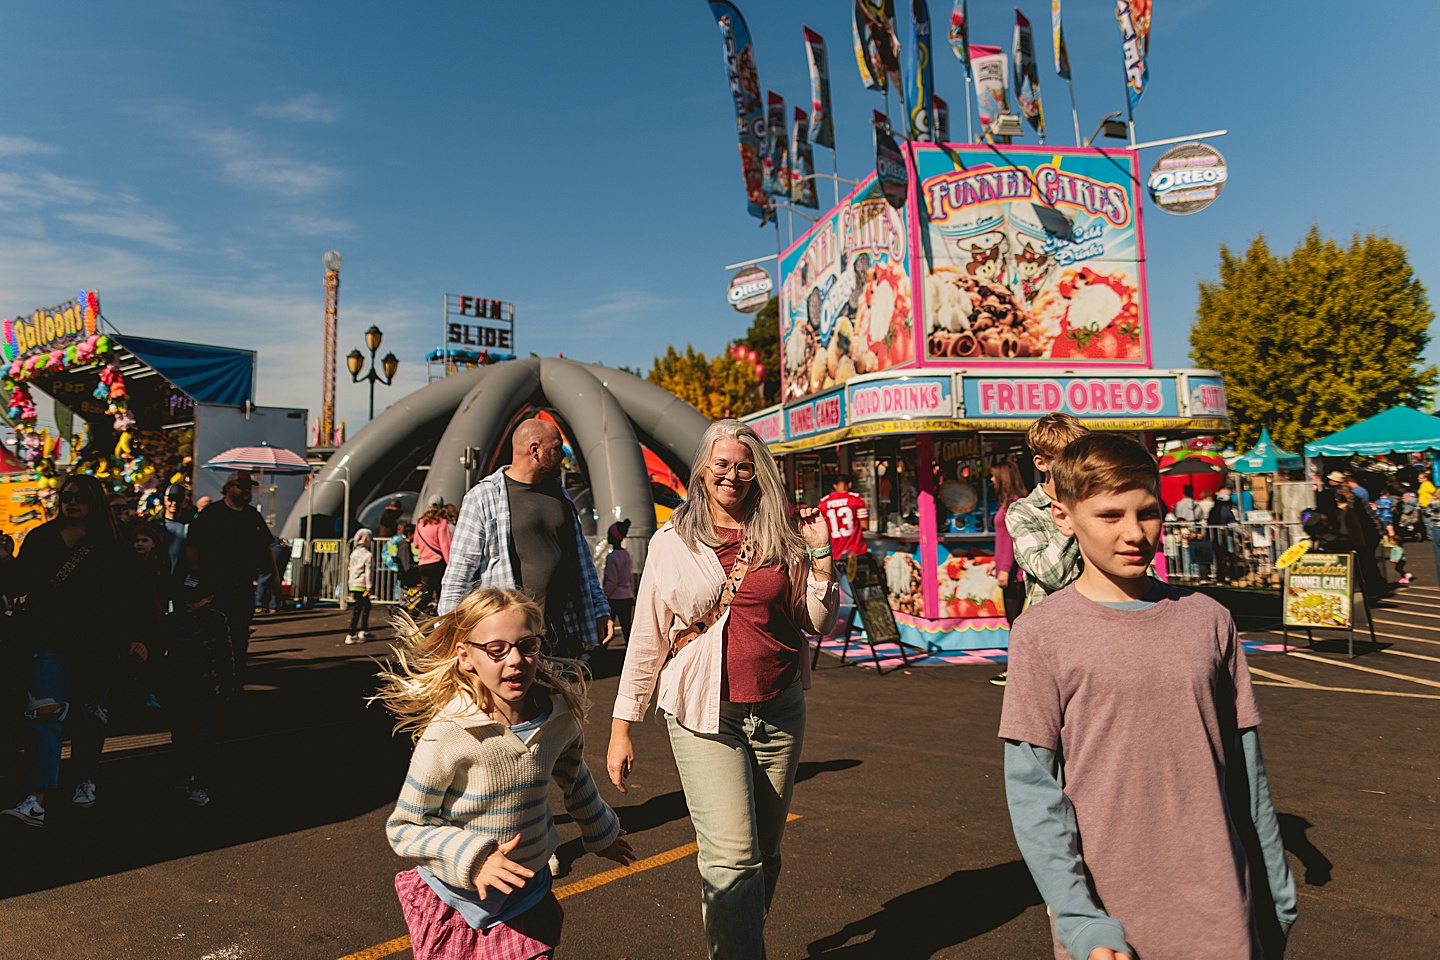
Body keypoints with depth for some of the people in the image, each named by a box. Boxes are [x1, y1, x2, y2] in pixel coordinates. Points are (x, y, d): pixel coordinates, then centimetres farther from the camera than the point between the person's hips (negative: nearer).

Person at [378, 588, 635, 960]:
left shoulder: (561, 716, -12)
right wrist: (473, 860, -27)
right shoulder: (446, 737, -26)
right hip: (455, 908, -3)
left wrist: (601, 832, 26)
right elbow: (404, 828, -14)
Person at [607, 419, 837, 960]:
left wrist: (820, 555, -4)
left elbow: (820, 625, 6)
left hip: (779, 712, 3)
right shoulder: (672, 542, 1)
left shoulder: (781, 539, 3)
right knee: (733, 859, -12)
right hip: (703, 715, -2)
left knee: (764, 856, 14)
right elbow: (646, 638, 3)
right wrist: (622, 727, 3)